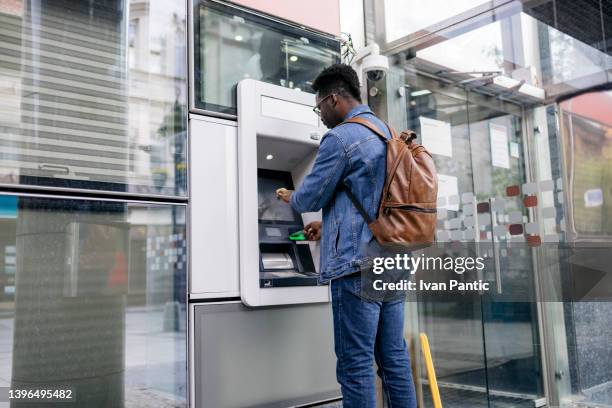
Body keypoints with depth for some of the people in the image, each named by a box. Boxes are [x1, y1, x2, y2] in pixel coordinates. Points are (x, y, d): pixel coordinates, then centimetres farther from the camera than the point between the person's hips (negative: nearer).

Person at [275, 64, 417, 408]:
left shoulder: (340, 138, -11)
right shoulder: (389, 133, 17)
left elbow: (310, 198, -5)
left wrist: (289, 197, 18)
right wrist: (329, 226, 28)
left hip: (358, 264, -9)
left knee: (356, 363, -1)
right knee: (394, 357, 13)